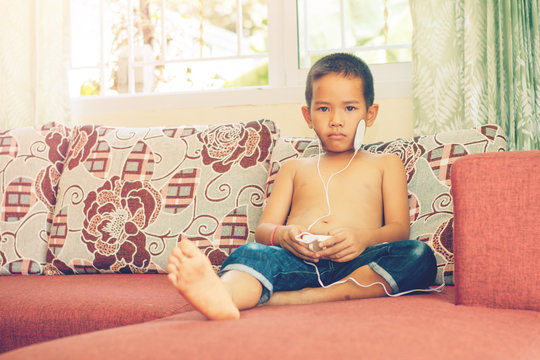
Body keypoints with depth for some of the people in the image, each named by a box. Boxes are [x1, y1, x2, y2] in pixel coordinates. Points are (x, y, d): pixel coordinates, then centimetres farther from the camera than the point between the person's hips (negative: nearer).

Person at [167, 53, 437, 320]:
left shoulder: (386, 164, 25)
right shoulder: (294, 168, 30)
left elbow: (399, 229, 12)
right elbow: (262, 228, 19)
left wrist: (365, 237, -12)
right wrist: (281, 235, -8)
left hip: (352, 266, 0)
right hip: (297, 260, 1)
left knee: (418, 255, -31)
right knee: (250, 252, -30)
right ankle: (222, 295, -67)